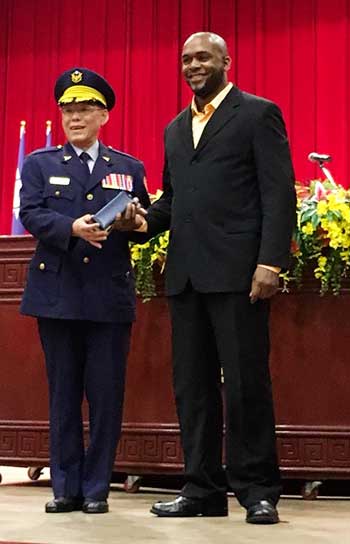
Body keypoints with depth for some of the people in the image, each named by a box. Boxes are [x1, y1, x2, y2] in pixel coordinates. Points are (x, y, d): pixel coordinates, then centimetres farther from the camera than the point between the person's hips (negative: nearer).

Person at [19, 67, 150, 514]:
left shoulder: (129, 168, 14)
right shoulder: (39, 164, 11)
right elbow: (31, 214, -4)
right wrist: (72, 228, -21)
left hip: (110, 296, 0)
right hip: (57, 294, 0)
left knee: (106, 395, 0)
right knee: (63, 394, 5)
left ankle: (96, 489, 10)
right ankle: (66, 488, 14)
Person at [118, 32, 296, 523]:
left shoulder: (258, 114, 2)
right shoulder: (176, 128, 21)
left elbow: (279, 193, -6)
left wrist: (270, 262, -16)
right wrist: (147, 220, 3)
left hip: (237, 271, -6)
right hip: (186, 274, 7)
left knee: (245, 384, -3)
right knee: (192, 386, 8)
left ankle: (258, 491, 8)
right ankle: (203, 489, 16)